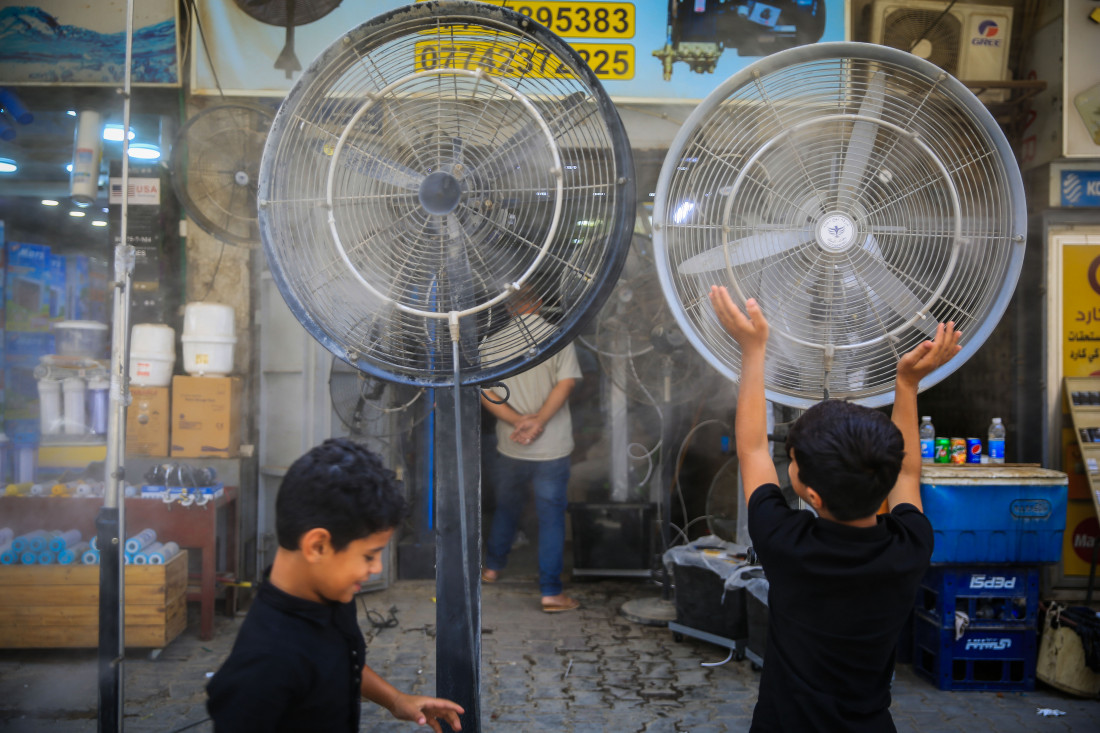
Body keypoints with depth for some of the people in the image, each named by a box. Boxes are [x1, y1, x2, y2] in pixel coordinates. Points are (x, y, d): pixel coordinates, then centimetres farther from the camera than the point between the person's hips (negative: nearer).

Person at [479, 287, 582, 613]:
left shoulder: (491, 344, 1)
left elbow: (485, 392, -6)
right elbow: (566, 382, -14)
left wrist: (518, 421, -13)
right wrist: (538, 421, -19)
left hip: (510, 448, 3)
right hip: (552, 449, -2)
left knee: (506, 508, 23)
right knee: (551, 517, 5)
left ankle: (492, 567, 39)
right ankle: (551, 592, 7)